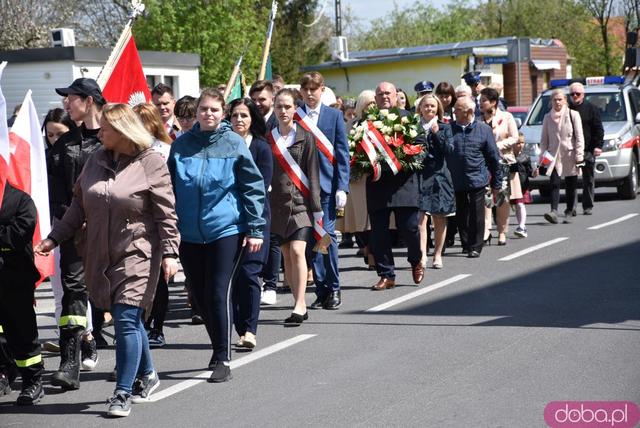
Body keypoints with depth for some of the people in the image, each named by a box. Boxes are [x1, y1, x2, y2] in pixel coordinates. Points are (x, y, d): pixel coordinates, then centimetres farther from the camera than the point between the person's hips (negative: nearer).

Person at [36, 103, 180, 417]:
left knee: (126, 320, -11)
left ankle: (123, 393, -7)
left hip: (137, 254, -6)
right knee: (129, 320, 14)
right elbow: (79, 204, 15)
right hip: (101, 256, 6)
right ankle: (146, 376, 32)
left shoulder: (150, 163, -8)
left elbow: (166, 213, -8)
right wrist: (54, 238, 12)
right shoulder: (97, 160, 9)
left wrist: (170, 252, -14)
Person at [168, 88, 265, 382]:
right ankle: (219, 349, 28)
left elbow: (253, 187, -2)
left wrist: (255, 228, -7)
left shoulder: (233, 144, -3)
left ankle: (223, 359, 0)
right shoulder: (181, 145, 4)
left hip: (226, 229, -4)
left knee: (219, 294, -8)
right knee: (200, 295, 10)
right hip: (189, 233, 4)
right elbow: (171, 189, 11)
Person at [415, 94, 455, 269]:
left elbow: (449, 150, -3)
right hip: (418, 175, -1)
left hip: (438, 175, 1)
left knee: (439, 218, 5)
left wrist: (437, 133, -12)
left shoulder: (444, 127, 8)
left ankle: (437, 254, 16)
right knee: (420, 216, -13)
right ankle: (422, 255, -19)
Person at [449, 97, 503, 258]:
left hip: (477, 180, -2)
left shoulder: (484, 129, -2)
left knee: (476, 216, 1)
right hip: (455, 181, 2)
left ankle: (475, 247, 10)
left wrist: (496, 183, 2)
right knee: (460, 215, 11)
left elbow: (494, 158, 2)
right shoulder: (449, 129, 2)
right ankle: (466, 244, 24)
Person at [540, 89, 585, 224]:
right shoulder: (548, 118, 8)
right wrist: (543, 155, 3)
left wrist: (579, 155, -9)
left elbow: (579, 137, -2)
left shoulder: (573, 115, 0)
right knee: (555, 183, -13)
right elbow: (544, 139, 11)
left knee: (570, 186, 5)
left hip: (569, 155, -1)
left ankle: (569, 212, 16)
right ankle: (554, 211, -24)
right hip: (554, 156, 1)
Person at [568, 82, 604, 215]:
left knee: (588, 179, 4)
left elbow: (599, 129, 2)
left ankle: (588, 207, 11)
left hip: (588, 149, -1)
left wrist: (598, 145, -7)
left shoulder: (591, 108, 5)